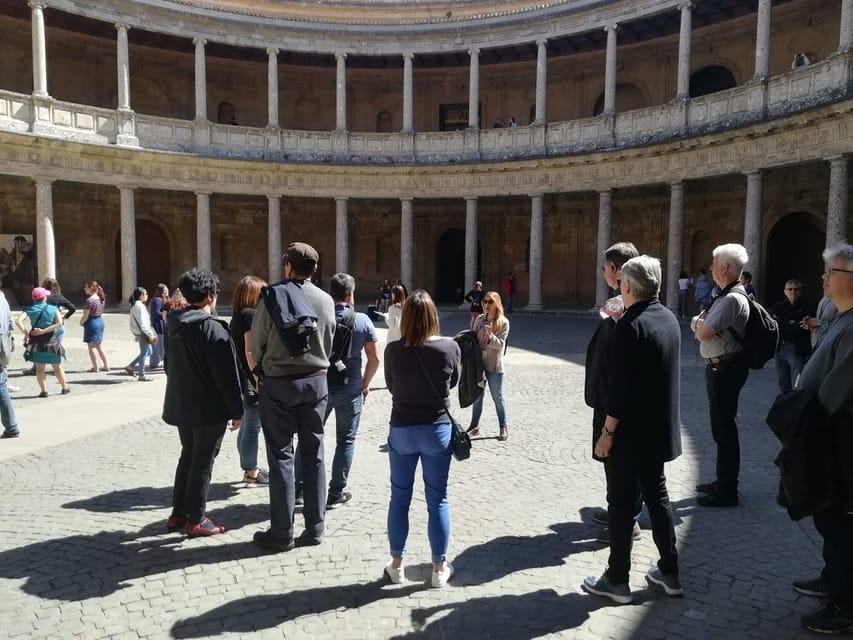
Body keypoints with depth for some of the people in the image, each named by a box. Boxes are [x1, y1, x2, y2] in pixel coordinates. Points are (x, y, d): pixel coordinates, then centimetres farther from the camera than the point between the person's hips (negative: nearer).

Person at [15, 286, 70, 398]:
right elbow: (59, 323, -17)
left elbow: (18, 321, -16)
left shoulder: (29, 309, -1)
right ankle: (65, 388, 22)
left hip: (36, 342, 0)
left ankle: (44, 390, 5)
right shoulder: (53, 309, -3)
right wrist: (43, 331, -16)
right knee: (57, 366, 14)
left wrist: (25, 333, -11)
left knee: (39, 368, 9)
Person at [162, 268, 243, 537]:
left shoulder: (175, 325, 6)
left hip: (181, 406, 8)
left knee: (188, 457, 19)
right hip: (209, 409, -8)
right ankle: (196, 520, 12)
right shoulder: (212, 328, -20)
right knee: (202, 462, 3)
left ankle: (178, 514, 26)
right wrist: (237, 409, -12)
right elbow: (226, 375, -20)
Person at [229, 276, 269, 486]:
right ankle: (251, 473, 7)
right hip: (250, 380, -10)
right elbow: (250, 352, -19)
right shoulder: (250, 315, -14)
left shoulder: (236, 316, 13)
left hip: (241, 378, 10)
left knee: (246, 426, 16)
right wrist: (259, 380, -19)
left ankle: (249, 468, 27)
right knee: (253, 427, -1)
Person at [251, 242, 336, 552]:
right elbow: (328, 343, 5)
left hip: (278, 382, -3)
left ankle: (282, 533, 9)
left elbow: (257, 342, -3)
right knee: (313, 454, 10)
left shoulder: (273, 295, -10)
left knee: (281, 455, 3)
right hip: (316, 380, 3)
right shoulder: (326, 300, 1)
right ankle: (315, 527, 17)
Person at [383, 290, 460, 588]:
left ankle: (396, 565, 25)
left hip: (401, 430, 1)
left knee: (399, 498, 13)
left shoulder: (393, 350, -11)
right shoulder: (450, 347, -13)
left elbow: (391, 387, 4)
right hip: (437, 429, 0)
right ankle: (439, 569, 20)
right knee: (437, 500, 10)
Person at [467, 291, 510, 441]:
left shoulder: (503, 322, -8)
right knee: (477, 396, 12)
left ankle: (503, 427, 19)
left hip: (494, 365, -3)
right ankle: (474, 426, 24)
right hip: (478, 362, 4)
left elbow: (500, 344, -14)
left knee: (497, 397, 6)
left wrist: (489, 335, -31)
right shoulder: (479, 319, 3)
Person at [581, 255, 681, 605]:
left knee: (622, 503, 4)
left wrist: (607, 432, -16)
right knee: (657, 496, 19)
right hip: (659, 429, 8)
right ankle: (669, 572, 28)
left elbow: (620, 386, -23)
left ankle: (617, 579, 16)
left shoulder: (630, 326, -20)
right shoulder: (669, 319, 4)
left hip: (629, 432, -8)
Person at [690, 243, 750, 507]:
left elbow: (703, 333, -24)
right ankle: (724, 481, 32)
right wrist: (700, 322, -9)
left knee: (724, 429, -2)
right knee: (722, 427, 19)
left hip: (726, 369, -11)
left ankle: (727, 491, 9)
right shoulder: (727, 295, 14)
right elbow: (697, 326, 12)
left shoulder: (733, 299, -20)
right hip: (719, 367, 11)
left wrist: (700, 324, -4)